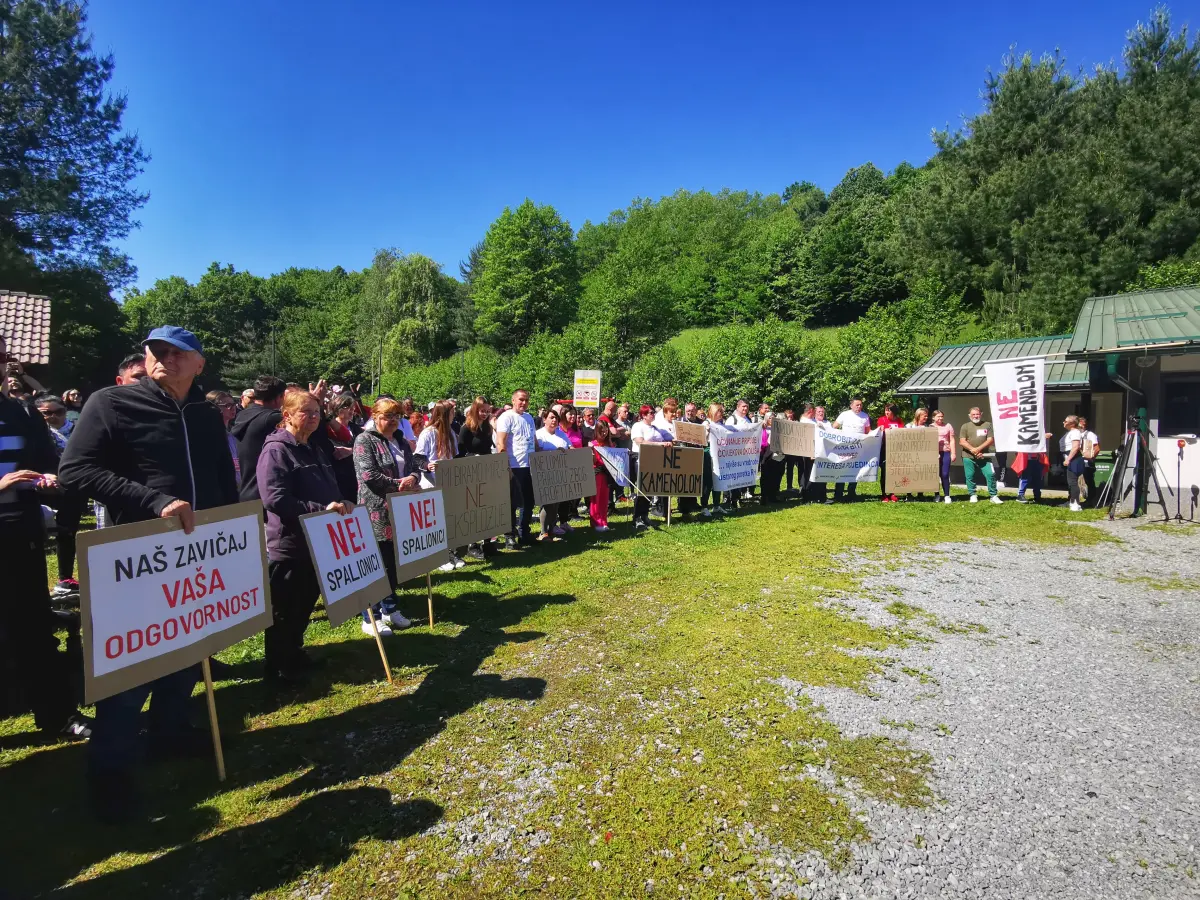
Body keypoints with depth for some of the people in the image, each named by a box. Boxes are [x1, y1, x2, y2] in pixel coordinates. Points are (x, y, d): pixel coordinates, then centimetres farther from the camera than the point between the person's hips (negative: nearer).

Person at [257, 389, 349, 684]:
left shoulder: (310, 450, 13)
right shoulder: (276, 449, -15)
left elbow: (326, 491, 21)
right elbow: (274, 498, -26)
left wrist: (338, 505, 1)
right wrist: (321, 509, -27)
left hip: (315, 542, 8)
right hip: (288, 544, -8)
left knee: (305, 605, 19)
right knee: (284, 611, 6)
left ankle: (295, 656, 35)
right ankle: (279, 669, 20)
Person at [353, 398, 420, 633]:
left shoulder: (402, 443, 16)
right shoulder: (365, 440, -7)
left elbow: (414, 469, 15)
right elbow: (369, 475, -17)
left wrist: (411, 478, -8)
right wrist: (399, 483, -13)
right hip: (376, 513, -7)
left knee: (394, 563, 14)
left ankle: (389, 609, 27)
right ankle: (371, 618, 8)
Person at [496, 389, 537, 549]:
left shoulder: (529, 418, 15)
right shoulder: (506, 417, -8)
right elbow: (500, 444, -15)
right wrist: (505, 468, -21)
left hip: (530, 467, 7)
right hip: (514, 468, -7)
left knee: (529, 503, 13)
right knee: (512, 504, 1)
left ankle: (524, 534, 24)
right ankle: (511, 536, 10)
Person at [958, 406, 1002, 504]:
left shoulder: (987, 425, 7)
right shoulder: (965, 426, 6)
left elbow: (990, 440, -2)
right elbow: (962, 442, -2)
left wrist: (978, 449, -15)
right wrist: (973, 450, -14)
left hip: (984, 456, 0)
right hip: (968, 457, 0)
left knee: (990, 474, -6)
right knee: (970, 476, 3)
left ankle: (993, 495, 3)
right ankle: (973, 495, 15)